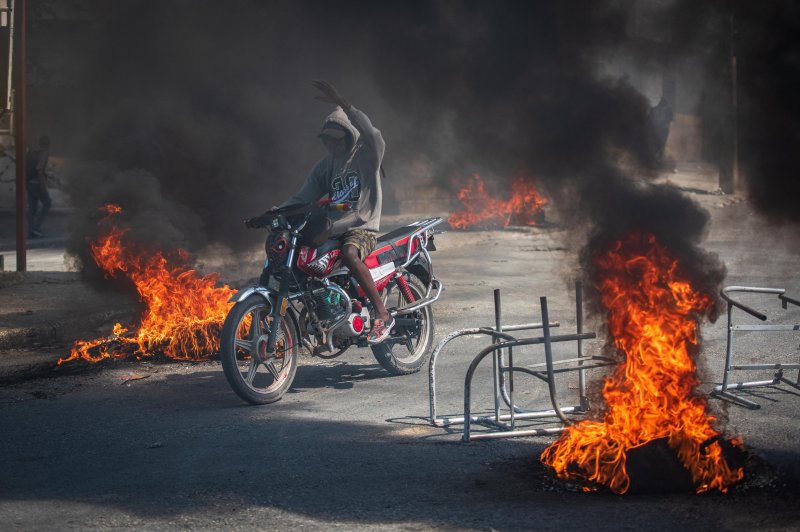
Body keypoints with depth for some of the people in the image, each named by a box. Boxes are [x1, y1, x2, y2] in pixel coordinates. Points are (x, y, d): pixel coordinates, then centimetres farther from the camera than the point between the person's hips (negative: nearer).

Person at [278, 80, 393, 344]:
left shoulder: (367, 154, -1)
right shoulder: (324, 166, 17)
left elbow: (370, 133, -25)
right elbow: (302, 198, 12)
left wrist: (343, 105, -37)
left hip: (362, 228, -7)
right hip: (332, 228, 7)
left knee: (349, 253, -39)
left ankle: (383, 315, -34)